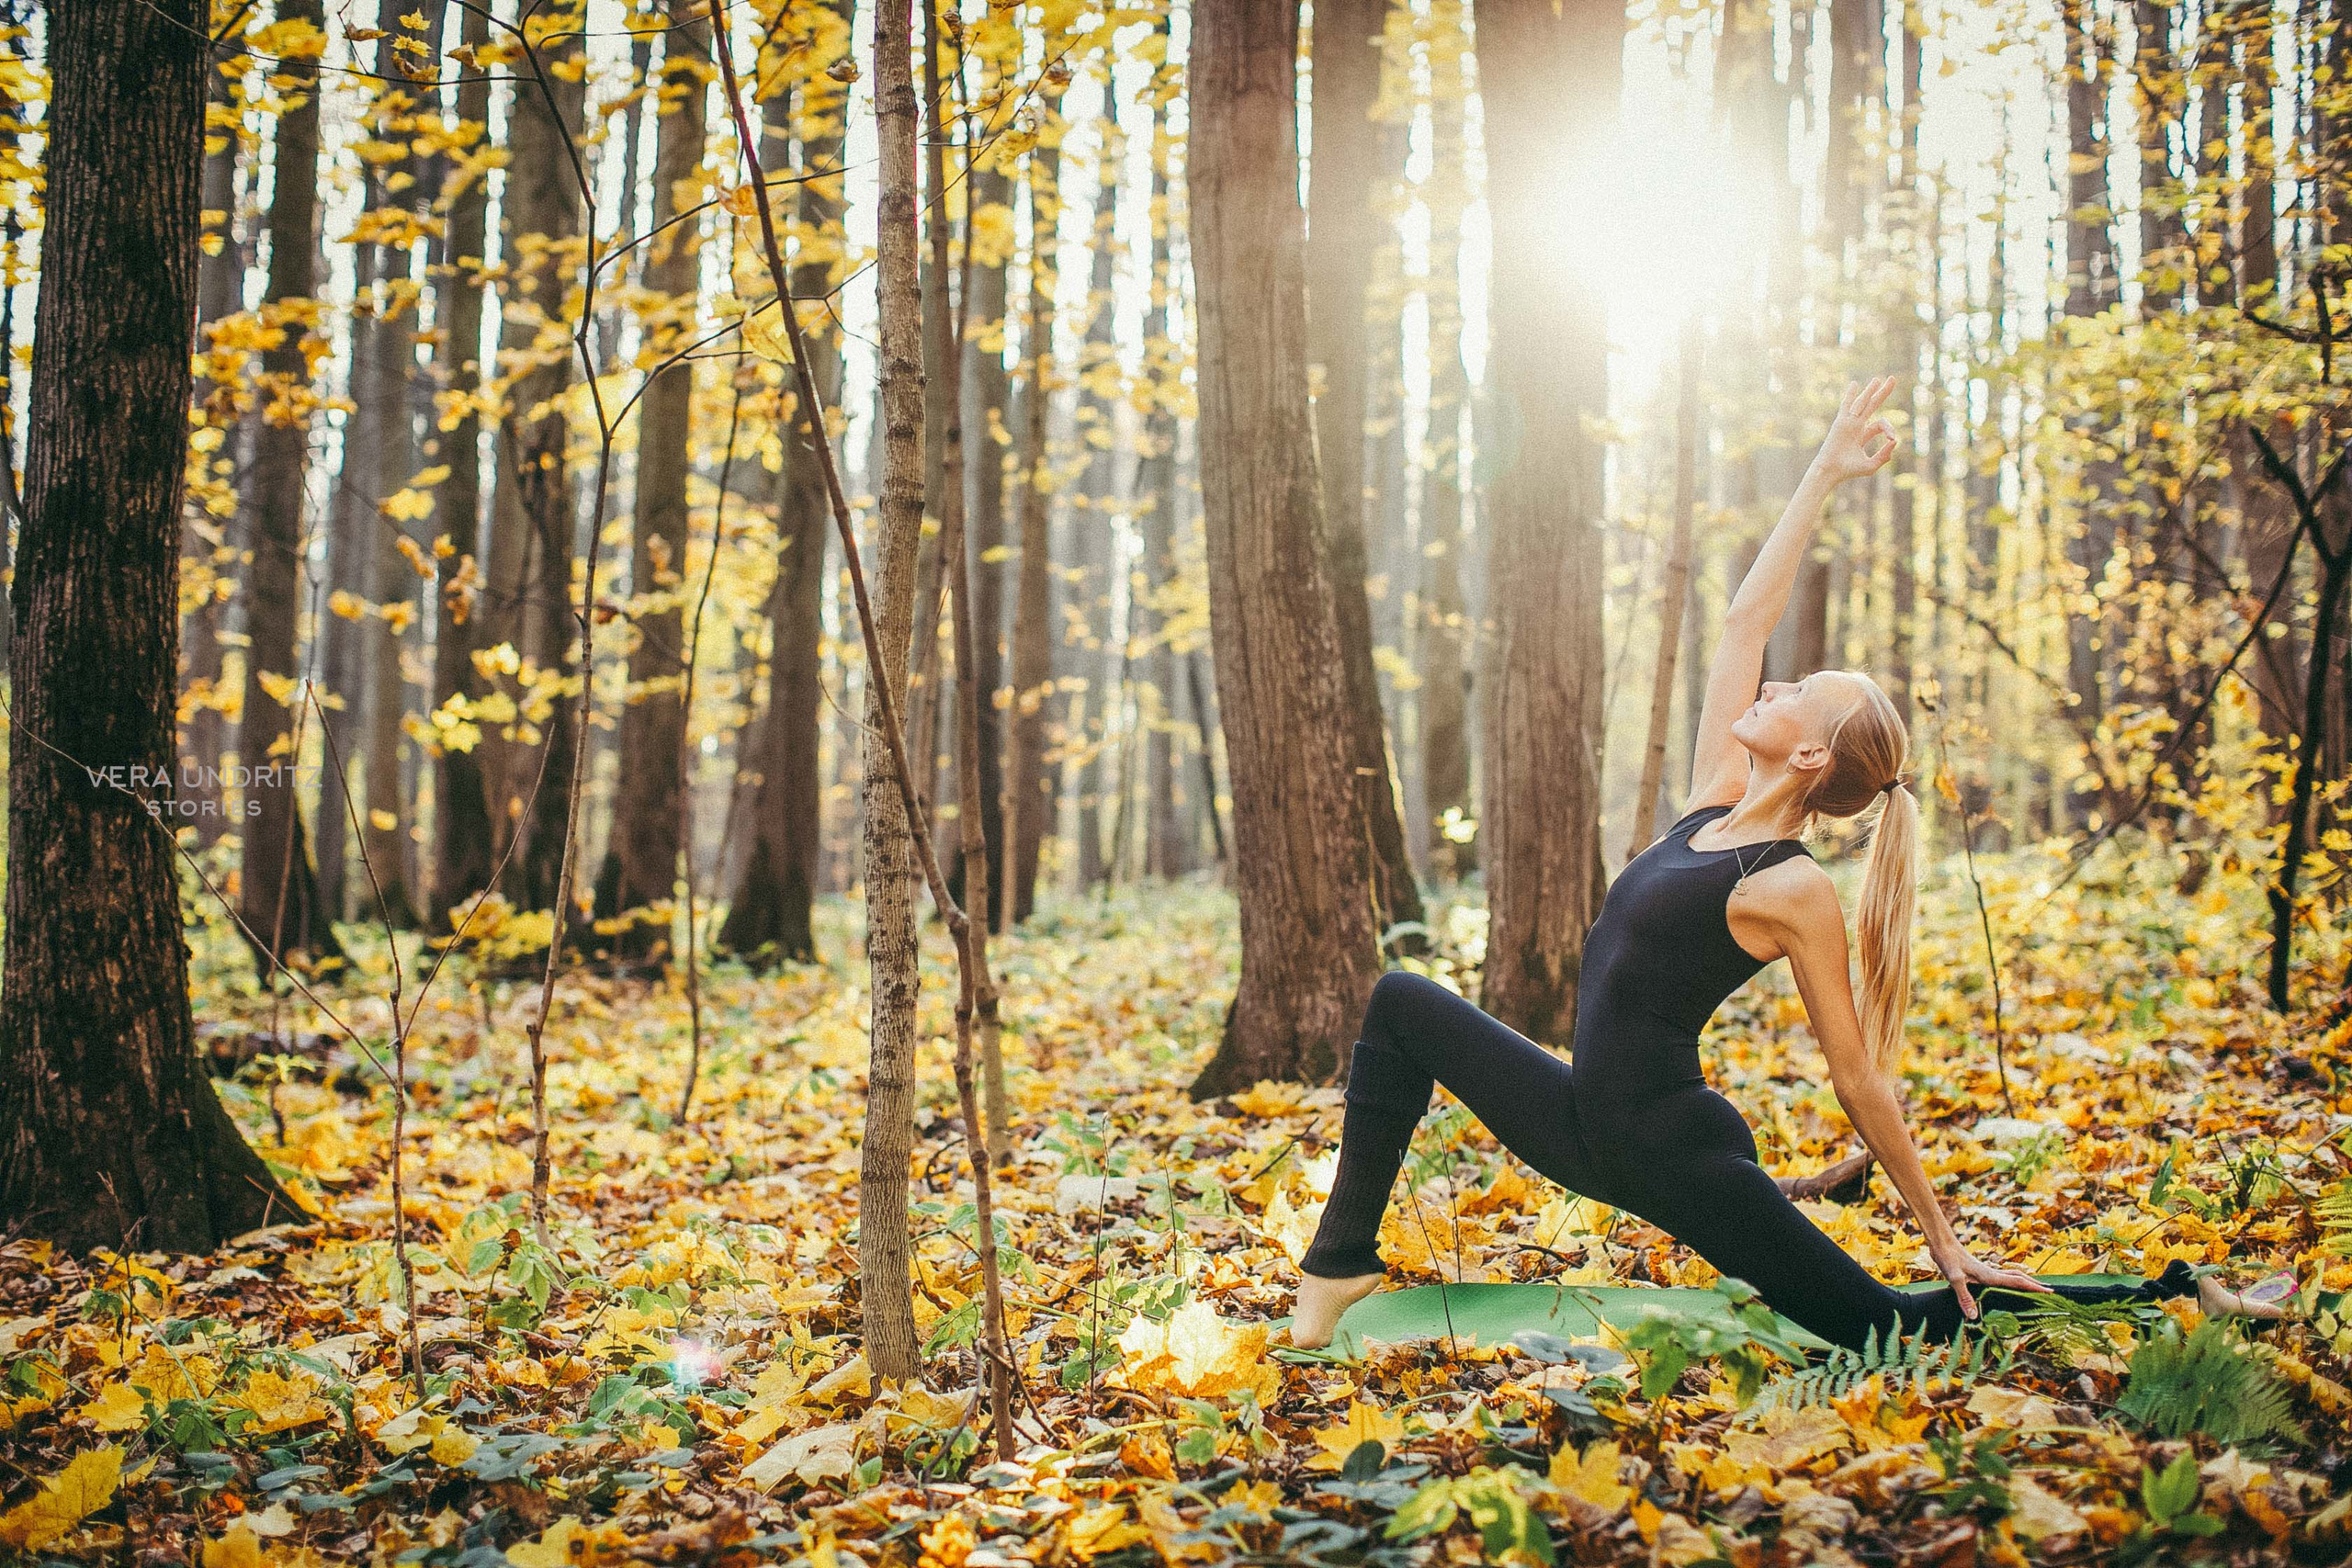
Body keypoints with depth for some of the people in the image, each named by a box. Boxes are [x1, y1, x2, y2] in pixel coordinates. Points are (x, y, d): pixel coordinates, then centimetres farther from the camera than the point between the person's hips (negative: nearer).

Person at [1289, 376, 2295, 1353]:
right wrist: (1823, 474, 7)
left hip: (1676, 1153, -8)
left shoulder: (1795, 892, -17)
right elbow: (1746, 622, 4)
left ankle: (2174, 1297, 11)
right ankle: (1343, 1258, 12)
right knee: (1404, 1004, 9)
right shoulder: (1718, 801, 3)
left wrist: (1942, 1239, -7)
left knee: (1908, 1329, -4)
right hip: (1591, 1128, 8)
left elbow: (1860, 1078, -12)